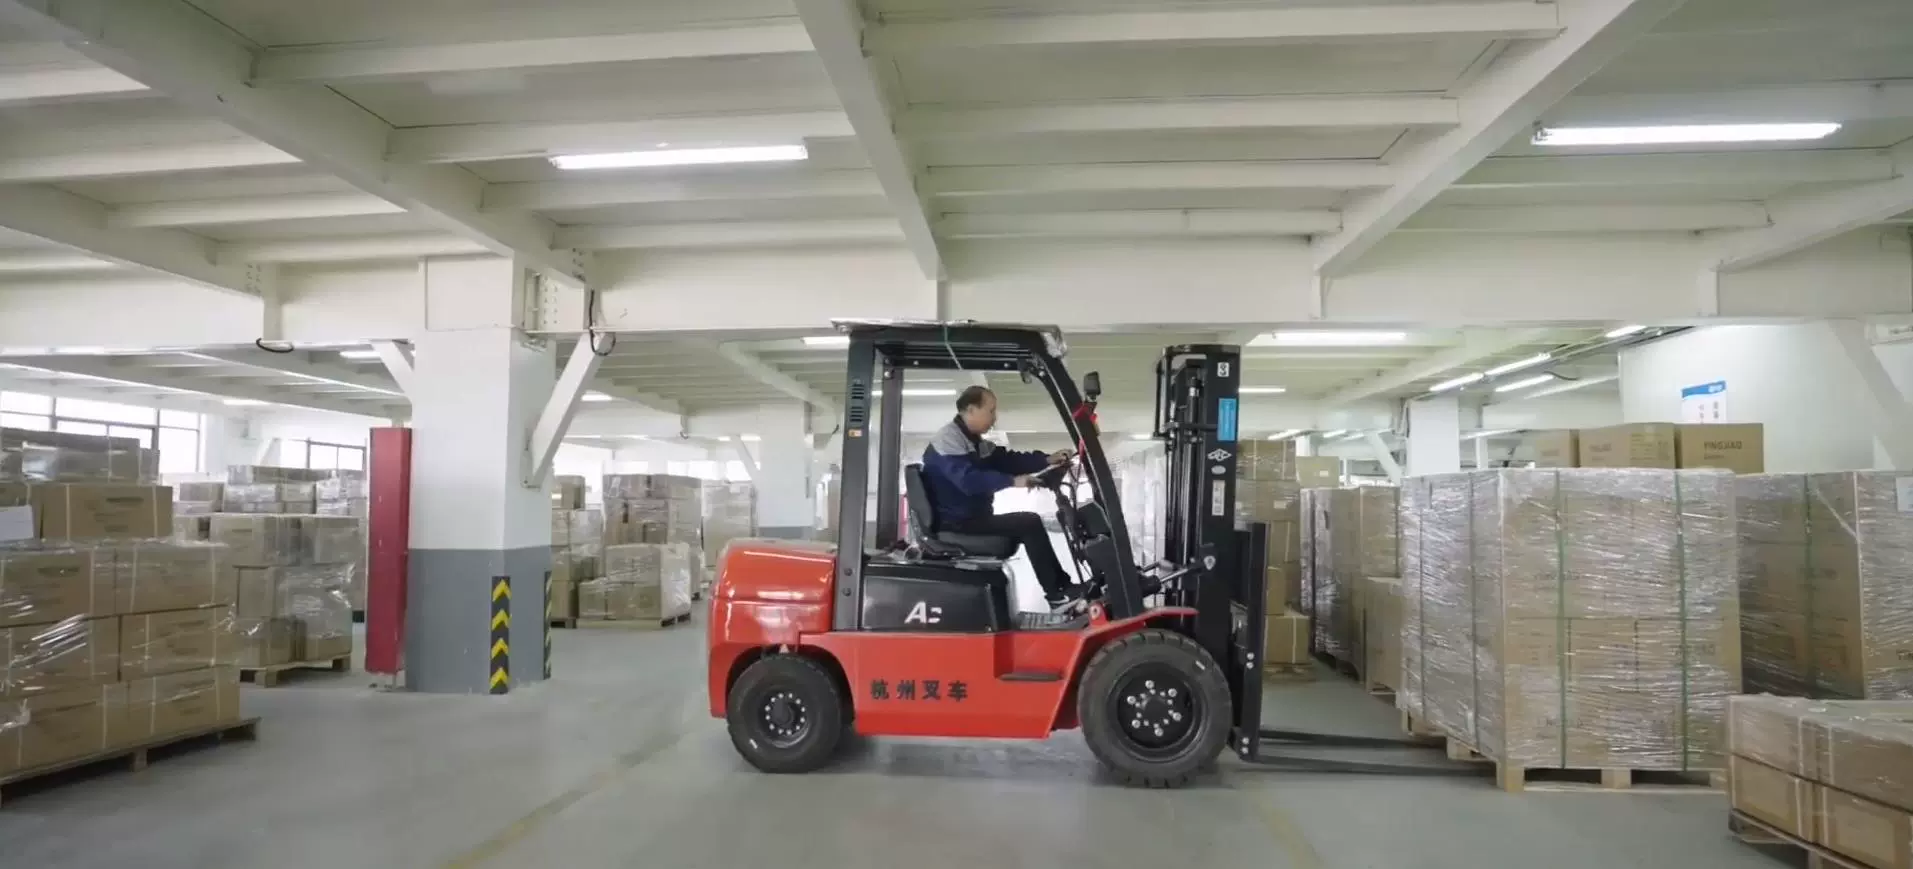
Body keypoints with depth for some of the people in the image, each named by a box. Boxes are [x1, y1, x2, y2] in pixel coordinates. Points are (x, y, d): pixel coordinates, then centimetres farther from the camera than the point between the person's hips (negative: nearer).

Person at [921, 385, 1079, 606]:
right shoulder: (948, 439, -16)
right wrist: (1012, 481, -34)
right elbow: (968, 479, -30)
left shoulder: (974, 442, 16)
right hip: (956, 522, -10)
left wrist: (1048, 460, 0)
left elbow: (1006, 460, 13)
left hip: (973, 517, 10)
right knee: (1030, 523, -15)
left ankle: (1063, 585, 10)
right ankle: (1057, 594, -12)